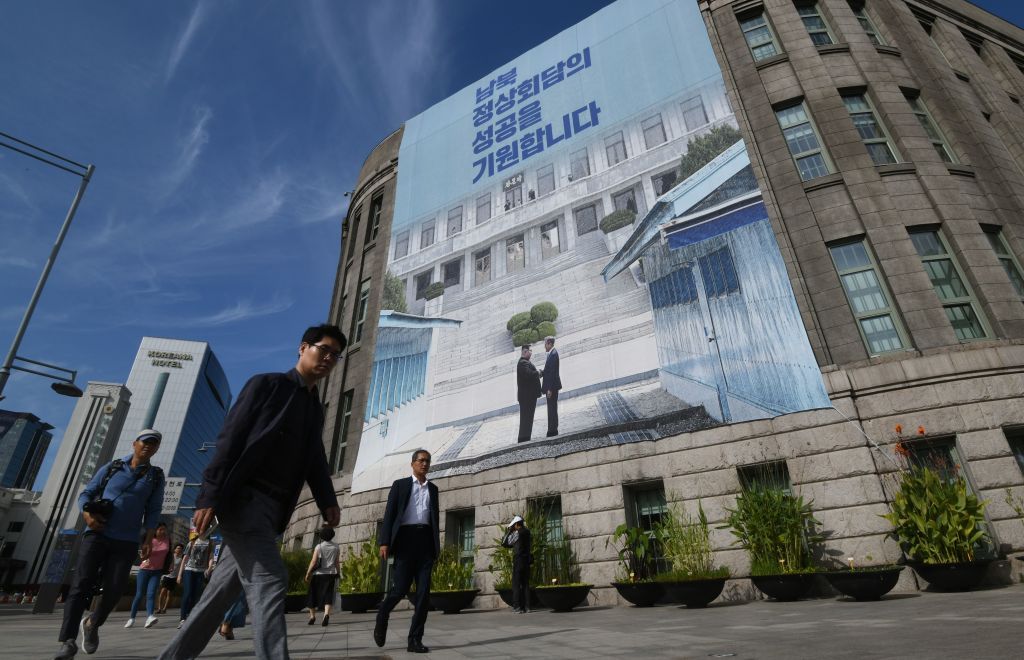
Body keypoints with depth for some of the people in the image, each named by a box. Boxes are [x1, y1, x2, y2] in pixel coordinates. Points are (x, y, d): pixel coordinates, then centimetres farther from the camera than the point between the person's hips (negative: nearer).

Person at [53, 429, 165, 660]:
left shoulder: (155, 476, 7)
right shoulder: (111, 468, 8)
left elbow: (153, 512, 5)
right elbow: (86, 493, 10)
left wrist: (148, 540, -4)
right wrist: (87, 514, -10)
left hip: (126, 542, 0)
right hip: (97, 535, 0)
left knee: (114, 590, -3)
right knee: (82, 584, -9)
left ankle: (92, 624, 25)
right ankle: (68, 641, -5)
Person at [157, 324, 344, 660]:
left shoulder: (315, 409, 18)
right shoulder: (267, 384, -2)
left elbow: (315, 461, 12)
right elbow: (230, 438, -10)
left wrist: (327, 501, -3)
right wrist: (210, 495, -18)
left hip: (271, 508, 7)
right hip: (244, 499, -7)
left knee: (224, 590, 13)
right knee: (269, 581, -16)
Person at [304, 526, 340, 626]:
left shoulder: (319, 546, -4)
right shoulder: (336, 547, 5)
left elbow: (313, 562, -8)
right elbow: (337, 563, 4)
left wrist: (308, 574, 0)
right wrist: (338, 574, 12)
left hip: (318, 574, -1)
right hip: (330, 574, 2)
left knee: (313, 595, 16)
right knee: (327, 596, -3)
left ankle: (312, 616, 24)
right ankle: (326, 614, -26)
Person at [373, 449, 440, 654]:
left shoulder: (432, 488, 17)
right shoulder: (400, 484, 7)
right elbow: (389, 514, 0)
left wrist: (437, 545, 11)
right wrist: (385, 542, -10)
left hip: (426, 539, 3)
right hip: (406, 538, -3)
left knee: (423, 591, -3)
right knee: (400, 588, -5)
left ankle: (415, 639, 4)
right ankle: (382, 617, 25)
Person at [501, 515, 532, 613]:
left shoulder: (517, 533, -10)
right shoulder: (527, 532, 12)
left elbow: (504, 543, -1)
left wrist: (509, 532, 6)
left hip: (518, 560, -7)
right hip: (527, 560, 7)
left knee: (516, 584, -3)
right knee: (525, 584, 9)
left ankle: (517, 606, -6)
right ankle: (526, 606, 8)